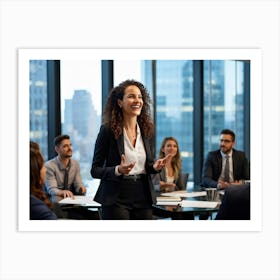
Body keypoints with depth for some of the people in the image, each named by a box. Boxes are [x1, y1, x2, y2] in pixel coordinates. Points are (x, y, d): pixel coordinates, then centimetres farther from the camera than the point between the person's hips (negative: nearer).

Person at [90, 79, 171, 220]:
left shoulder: (147, 130, 8)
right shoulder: (108, 130, -6)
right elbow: (95, 170, -5)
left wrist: (155, 166, -4)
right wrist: (117, 170, -22)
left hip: (143, 198, 5)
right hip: (116, 199, -4)